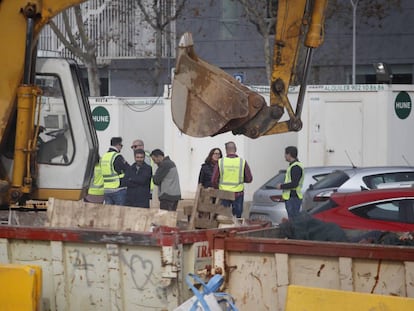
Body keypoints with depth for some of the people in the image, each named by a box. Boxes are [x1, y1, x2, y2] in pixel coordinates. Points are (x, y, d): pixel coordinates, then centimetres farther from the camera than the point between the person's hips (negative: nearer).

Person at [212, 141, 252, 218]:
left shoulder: (220, 162, -6)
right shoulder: (242, 162, -6)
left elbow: (214, 180, -4)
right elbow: (249, 179, -1)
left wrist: (218, 188, 15)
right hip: (238, 194, 0)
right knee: (237, 216, 8)